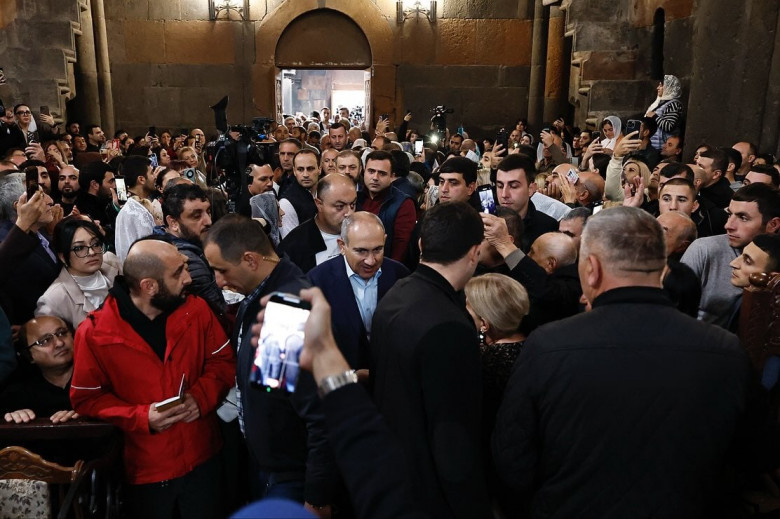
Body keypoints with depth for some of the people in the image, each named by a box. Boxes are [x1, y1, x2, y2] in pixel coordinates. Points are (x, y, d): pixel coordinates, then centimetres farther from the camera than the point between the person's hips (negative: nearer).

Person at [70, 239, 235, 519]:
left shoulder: (196, 309, -8)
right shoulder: (94, 334, -15)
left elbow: (222, 362, 0)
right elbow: (86, 399, -7)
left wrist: (201, 396, -18)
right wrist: (142, 417, -21)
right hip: (145, 471, -2)